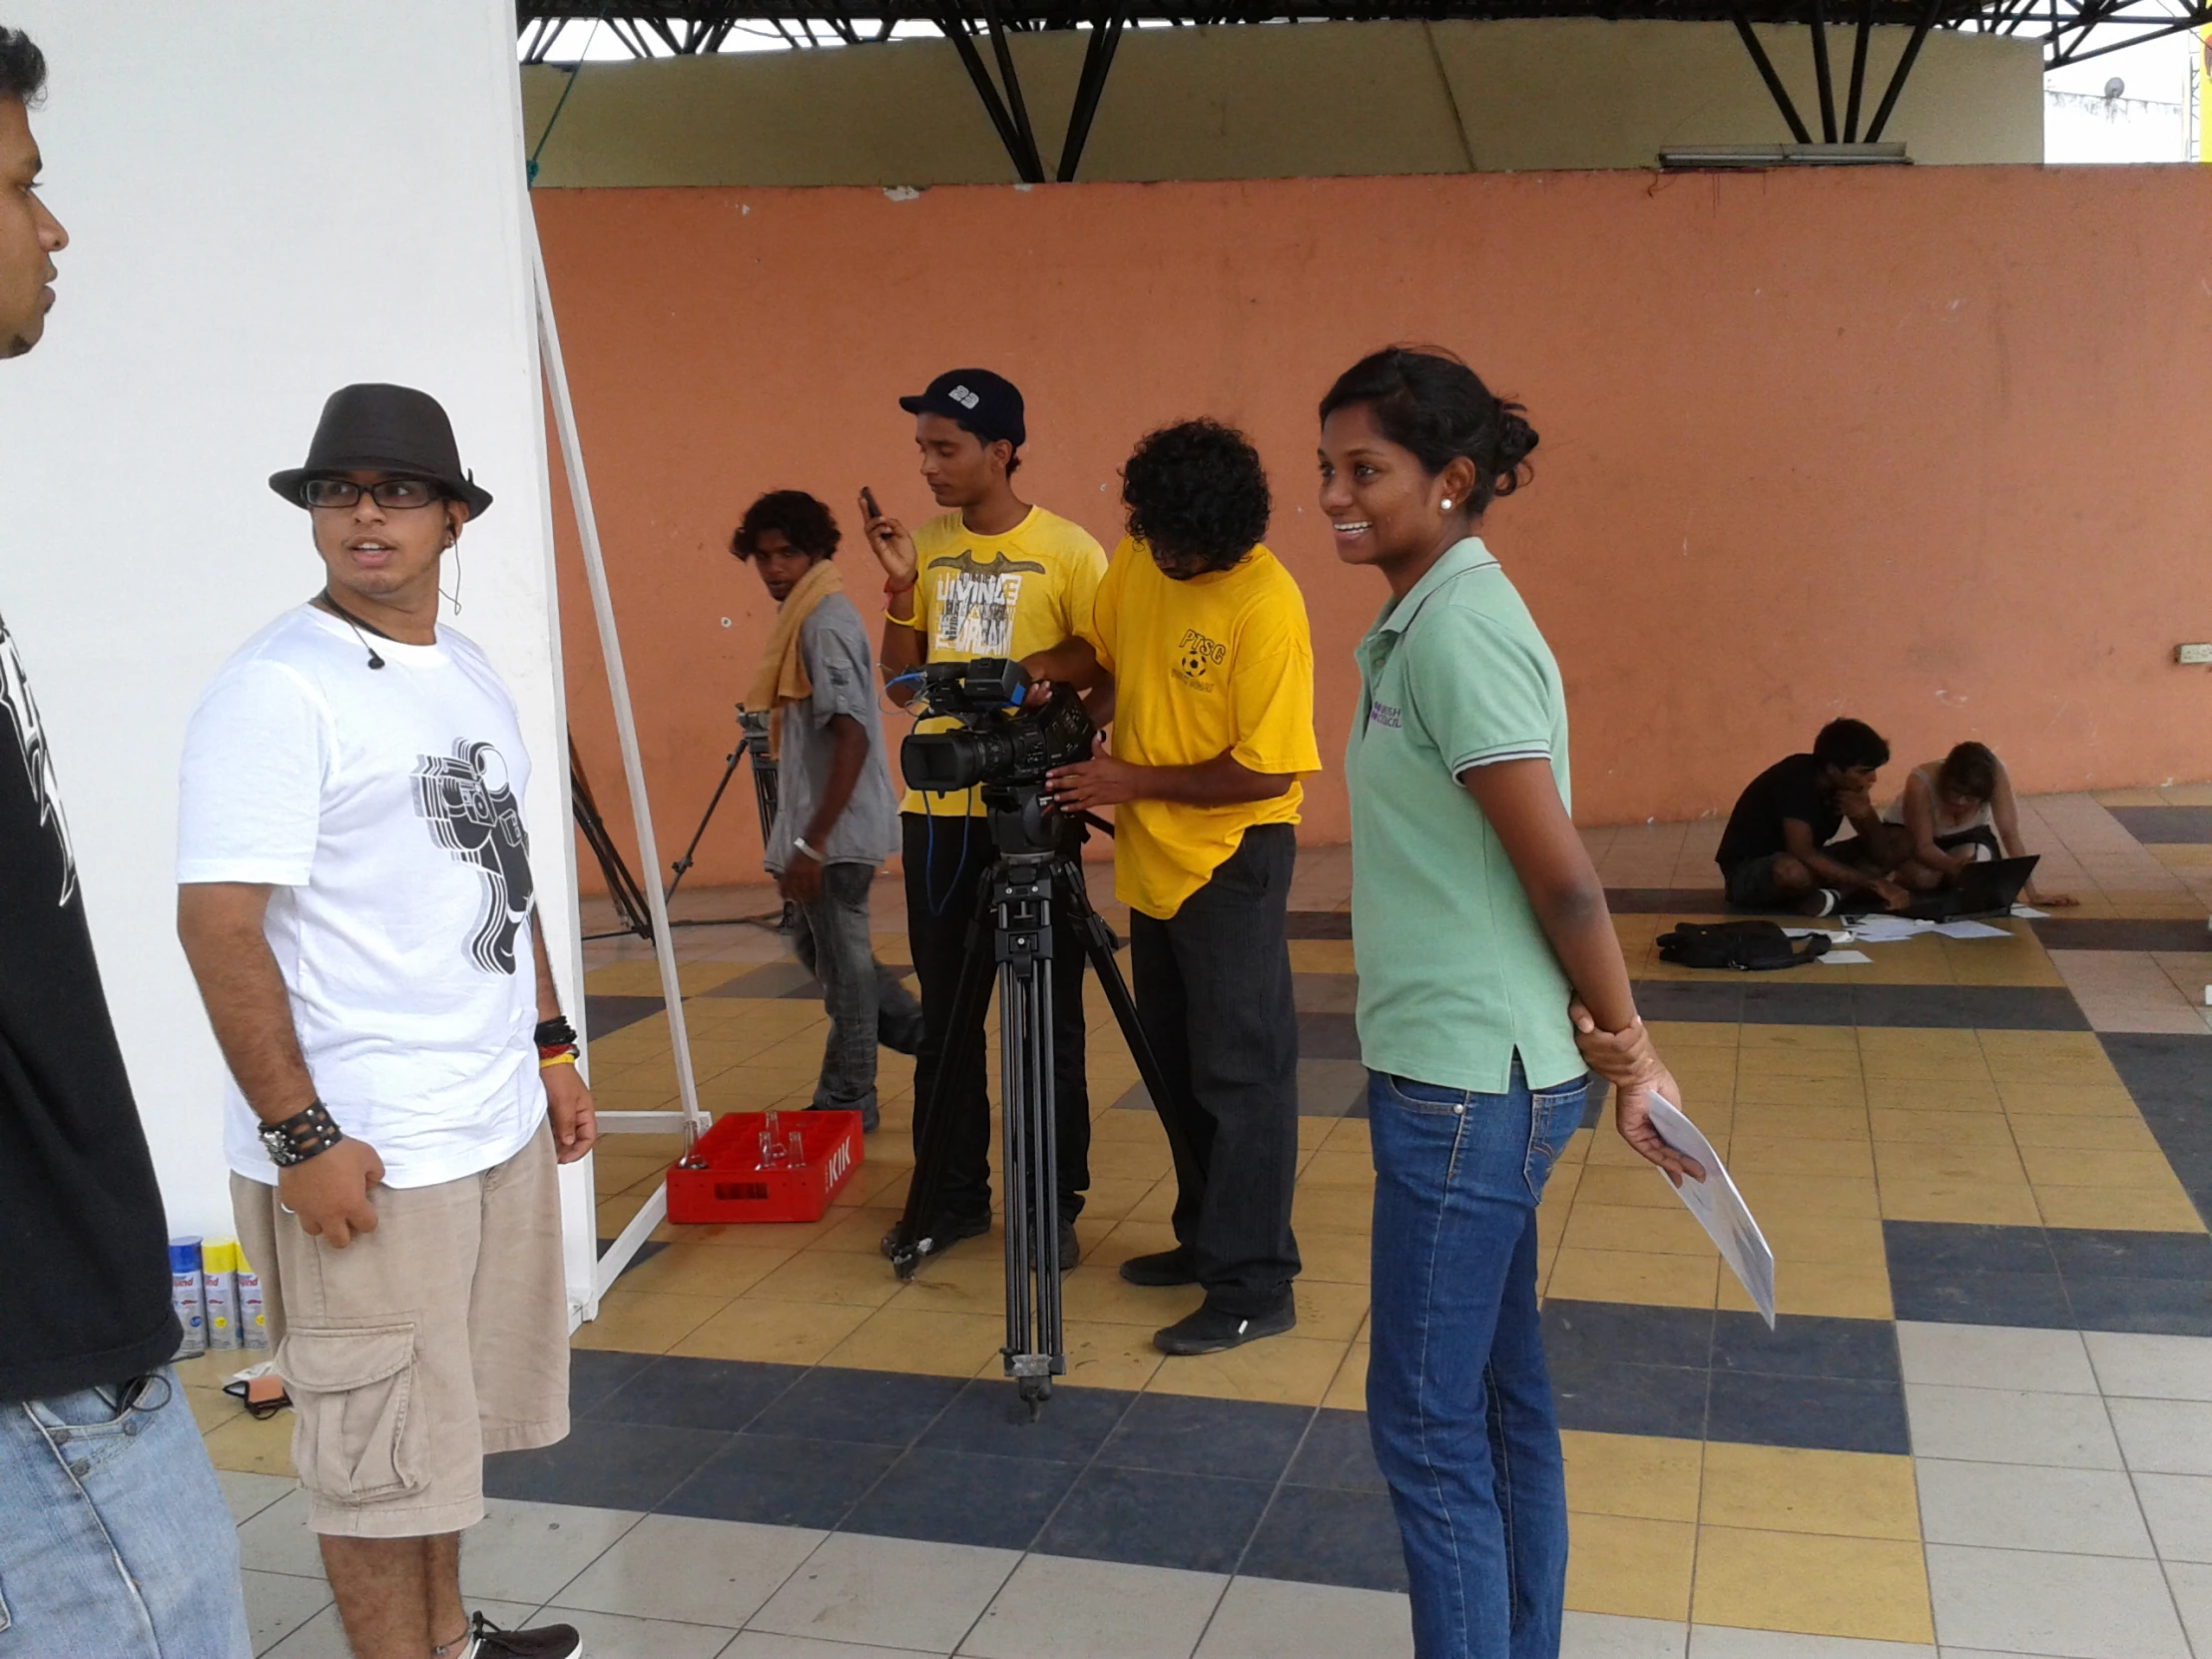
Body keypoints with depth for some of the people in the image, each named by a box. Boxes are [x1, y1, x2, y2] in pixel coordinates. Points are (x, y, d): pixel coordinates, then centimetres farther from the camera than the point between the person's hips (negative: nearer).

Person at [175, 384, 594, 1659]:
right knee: (379, 1453, 5)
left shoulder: (470, 672, 11)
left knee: (452, 1417, 20)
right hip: (363, 1152, -8)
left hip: (499, 1124, 8)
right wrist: (299, 1136, -20)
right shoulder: (277, 689, -14)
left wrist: (549, 1046, 16)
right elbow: (217, 922, -18)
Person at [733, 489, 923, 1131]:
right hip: (815, 827, 10)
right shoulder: (805, 616, 13)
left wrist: (813, 843, -25)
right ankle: (930, 1035, 28)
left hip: (834, 832, -10)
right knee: (819, 948, 19)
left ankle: (847, 1104, 13)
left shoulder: (825, 621, -16)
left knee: (841, 963, 1)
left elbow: (852, 737, -24)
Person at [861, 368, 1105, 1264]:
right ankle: (953, 1195, 22)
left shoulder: (1070, 552, -6)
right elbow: (902, 686, 7)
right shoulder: (925, 545, 7)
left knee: (1048, 1019, 4)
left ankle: (1056, 1202, 16)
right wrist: (900, 586, -5)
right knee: (945, 1016, 11)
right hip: (937, 811, 4)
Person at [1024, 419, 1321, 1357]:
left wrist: (1134, 781, -17)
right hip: (1152, 856, 8)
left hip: (1231, 861, -8)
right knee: (1176, 1064, 17)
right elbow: (1106, 652, 19)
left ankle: (1254, 1288, 5)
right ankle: (1207, 1237, 31)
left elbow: (1265, 770, -21)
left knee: (1240, 1070, -3)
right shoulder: (1135, 560, 1)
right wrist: (1053, 667, -2)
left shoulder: (1264, 604, -22)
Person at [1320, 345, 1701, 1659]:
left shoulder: (1458, 629, -18)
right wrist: (1614, 1050, 12)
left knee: (1427, 1421, 0)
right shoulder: (1424, 621, 11)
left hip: (1466, 1081, -9)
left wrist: (1631, 1053, -8)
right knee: (1503, 1391, 18)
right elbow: (1546, 876, 13)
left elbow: (1562, 873, -18)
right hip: (1470, 1069, 9)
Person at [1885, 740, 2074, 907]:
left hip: (1965, 835, 2)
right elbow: (1922, 847, -34)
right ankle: (1903, 883, 5)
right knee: (1924, 877, -33)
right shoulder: (1921, 782, -39)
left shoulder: (1994, 774, -33)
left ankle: (1944, 882, 6)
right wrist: (1954, 865, -55)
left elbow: (2010, 834, -31)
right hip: (1905, 833, -2)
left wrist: (2033, 893, -35)